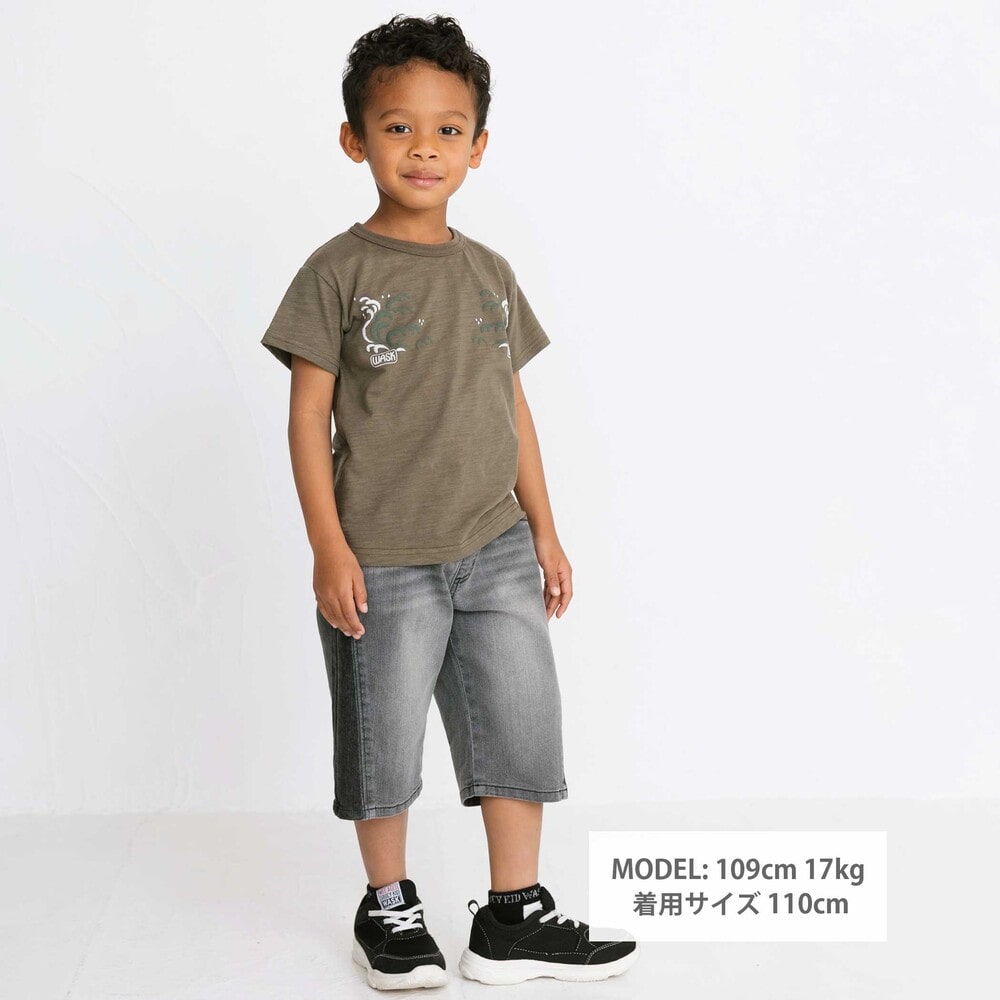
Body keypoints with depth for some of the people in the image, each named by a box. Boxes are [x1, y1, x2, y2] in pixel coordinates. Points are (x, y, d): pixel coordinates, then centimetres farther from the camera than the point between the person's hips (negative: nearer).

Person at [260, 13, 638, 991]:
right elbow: (309, 413, -7)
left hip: (497, 551, 5)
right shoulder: (338, 271, -6)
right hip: (384, 561, -4)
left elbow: (512, 405, 12)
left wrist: (544, 528, 11)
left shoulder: (489, 272, 8)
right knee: (383, 742, 8)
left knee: (523, 724, 8)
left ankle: (513, 917, 22)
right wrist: (328, 546, -13)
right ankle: (388, 907, 29)